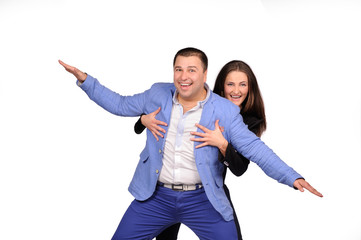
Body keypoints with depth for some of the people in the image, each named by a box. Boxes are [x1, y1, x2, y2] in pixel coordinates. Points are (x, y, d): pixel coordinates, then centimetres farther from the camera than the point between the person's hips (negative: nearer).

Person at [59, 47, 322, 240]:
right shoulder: (158, 95, 3)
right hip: (155, 196, 2)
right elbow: (121, 105, 15)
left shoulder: (226, 110, -5)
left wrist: (292, 177, -14)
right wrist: (85, 80, 8)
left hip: (202, 199, -2)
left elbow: (254, 148, -6)